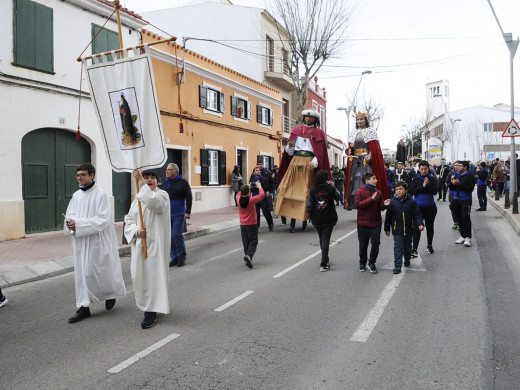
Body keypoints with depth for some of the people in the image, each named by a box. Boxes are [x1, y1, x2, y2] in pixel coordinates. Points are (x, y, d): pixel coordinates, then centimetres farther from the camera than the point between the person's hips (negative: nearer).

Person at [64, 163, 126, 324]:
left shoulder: (101, 194, -11)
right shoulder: (76, 195, 8)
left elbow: (103, 220, -16)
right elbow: (70, 214, 8)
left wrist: (79, 223, -22)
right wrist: (70, 222, -16)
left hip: (97, 240, -5)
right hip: (80, 241, 6)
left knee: (101, 271, 4)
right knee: (82, 272, 6)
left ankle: (111, 294, 32)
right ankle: (83, 307, 13)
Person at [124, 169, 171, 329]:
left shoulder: (162, 195, -4)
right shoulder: (138, 199, 15)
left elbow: (154, 202, -28)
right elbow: (129, 220, 12)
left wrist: (141, 181, -25)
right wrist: (136, 231, -9)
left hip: (155, 243, -6)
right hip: (140, 243, 6)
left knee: (153, 274, -6)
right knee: (139, 274, 10)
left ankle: (151, 312, 0)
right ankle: (147, 305, 29)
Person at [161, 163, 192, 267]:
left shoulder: (183, 182, -2)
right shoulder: (164, 183, 12)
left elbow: (189, 198, -3)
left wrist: (188, 212, -9)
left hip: (179, 214, -5)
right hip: (167, 215, 5)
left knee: (177, 235, -9)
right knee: (170, 236, 5)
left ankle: (182, 256, 7)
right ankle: (174, 257, 16)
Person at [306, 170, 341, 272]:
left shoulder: (313, 191, -4)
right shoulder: (331, 188, -7)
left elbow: (309, 206, -4)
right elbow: (338, 197, 12)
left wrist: (311, 217, 8)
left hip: (317, 220, 2)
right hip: (329, 219, -2)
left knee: (322, 240, 18)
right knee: (326, 240, -2)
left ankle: (325, 260, 32)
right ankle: (324, 264, -7)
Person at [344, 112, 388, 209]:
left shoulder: (371, 131, 2)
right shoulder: (354, 133, 17)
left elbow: (375, 147, -6)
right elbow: (351, 147, 19)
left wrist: (370, 156, -20)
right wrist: (349, 152, -1)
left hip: (367, 161, -5)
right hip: (355, 161, 5)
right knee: (354, 181, 2)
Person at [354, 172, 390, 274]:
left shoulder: (378, 192, 7)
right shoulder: (360, 191, -7)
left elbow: (380, 207, 13)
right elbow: (358, 204, -20)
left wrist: (384, 204, -9)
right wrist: (371, 199, -23)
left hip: (376, 223, 3)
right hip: (363, 223, -3)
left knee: (376, 243, -4)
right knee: (363, 245, 9)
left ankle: (371, 263, 14)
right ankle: (362, 263, 29)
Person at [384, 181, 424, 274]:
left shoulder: (411, 202, -3)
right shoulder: (392, 202, -4)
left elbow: (417, 215, 0)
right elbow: (388, 216, 3)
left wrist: (420, 224, -15)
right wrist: (387, 228, 4)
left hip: (409, 230, 2)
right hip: (397, 230, -1)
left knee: (408, 246, 19)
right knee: (398, 248, -6)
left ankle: (407, 260, 42)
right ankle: (397, 266, -2)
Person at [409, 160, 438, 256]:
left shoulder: (432, 179, 0)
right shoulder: (416, 179, 0)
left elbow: (435, 191, -10)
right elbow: (411, 192, -9)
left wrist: (428, 185, -24)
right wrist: (422, 186, -18)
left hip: (430, 207, 1)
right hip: (418, 207, -1)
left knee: (429, 226, 14)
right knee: (417, 227, -7)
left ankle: (429, 246, 31)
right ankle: (414, 249, -8)